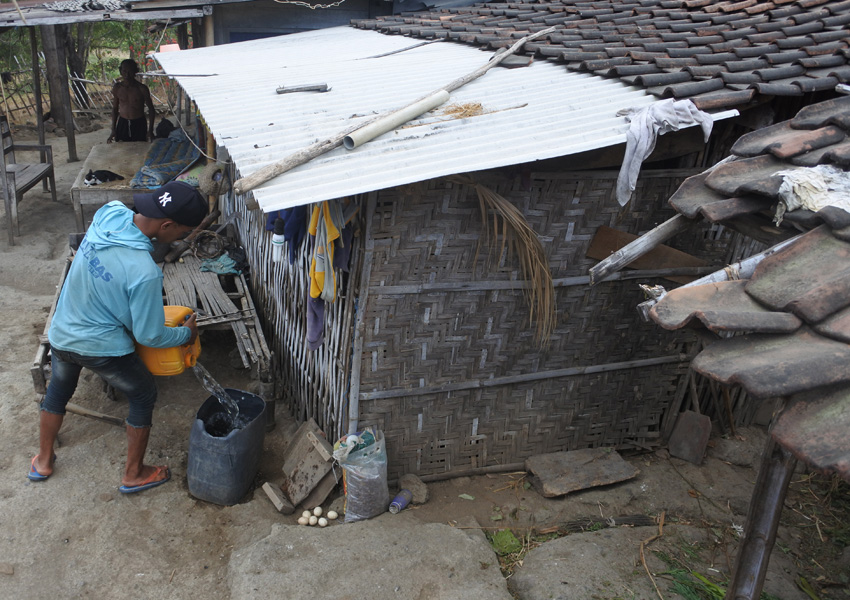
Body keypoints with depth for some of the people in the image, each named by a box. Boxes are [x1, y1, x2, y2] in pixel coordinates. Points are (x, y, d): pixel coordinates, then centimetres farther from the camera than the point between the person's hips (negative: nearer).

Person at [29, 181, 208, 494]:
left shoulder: (109, 214, -14)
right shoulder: (144, 271, -34)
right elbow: (150, 336, -22)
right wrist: (187, 333, -3)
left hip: (61, 334, 7)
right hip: (102, 347, -7)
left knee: (58, 390, 31)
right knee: (144, 395, 17)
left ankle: (42, 462, 51)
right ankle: (134, 474, 30)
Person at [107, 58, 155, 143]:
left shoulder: (142, 88, -8)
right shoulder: (117, 88, 0)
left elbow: (151, 109, -2)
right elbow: (115, 108, 10)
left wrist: (150, 130, -11)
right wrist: (113, 130, 6)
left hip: (139, 124, -2)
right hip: (122, 123, 2)